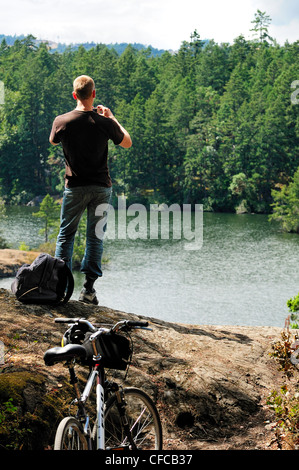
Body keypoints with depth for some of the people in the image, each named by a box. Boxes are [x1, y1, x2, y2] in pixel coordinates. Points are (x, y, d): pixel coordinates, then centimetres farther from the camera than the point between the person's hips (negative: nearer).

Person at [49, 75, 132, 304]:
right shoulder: (104, 123, -10)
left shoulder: (62, 121, -9)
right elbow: (127, 143, 8)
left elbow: (53, 141, 15)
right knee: (95, 237, 7)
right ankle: (89, 288, 4)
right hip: (101, 187, 0)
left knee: (66, 234, 12)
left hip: (75, 187, 0)